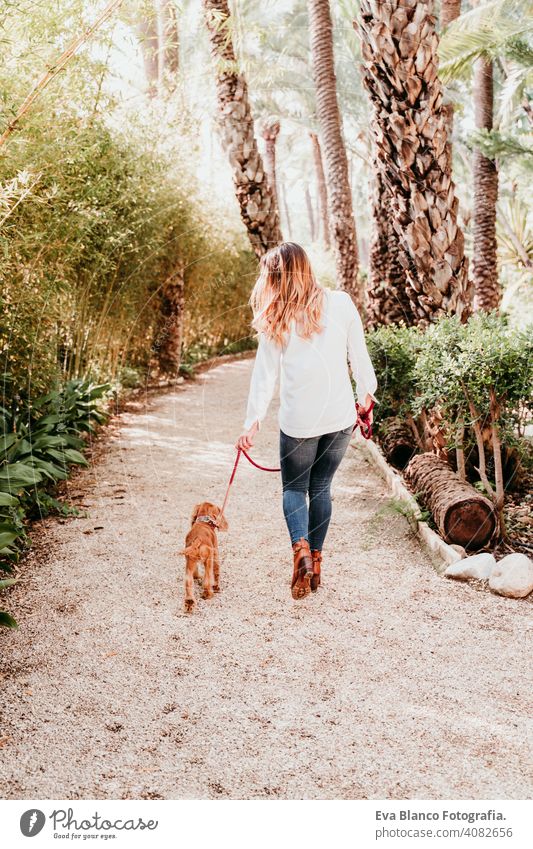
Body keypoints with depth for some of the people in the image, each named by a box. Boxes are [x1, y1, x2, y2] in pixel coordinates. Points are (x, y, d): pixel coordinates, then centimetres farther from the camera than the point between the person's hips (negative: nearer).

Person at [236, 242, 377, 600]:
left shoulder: (277, 319, -5)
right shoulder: (340, 303, -2)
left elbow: (265, 373, -3)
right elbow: (359, 356, 5)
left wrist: (253, 422, 2)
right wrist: (367, 392, 20)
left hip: (298, 420, -2)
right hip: (340, 416, 2)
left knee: (294, 488, 15)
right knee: (321, 487, 17)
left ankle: (301, 547, -9)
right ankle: (316, 560, 17)